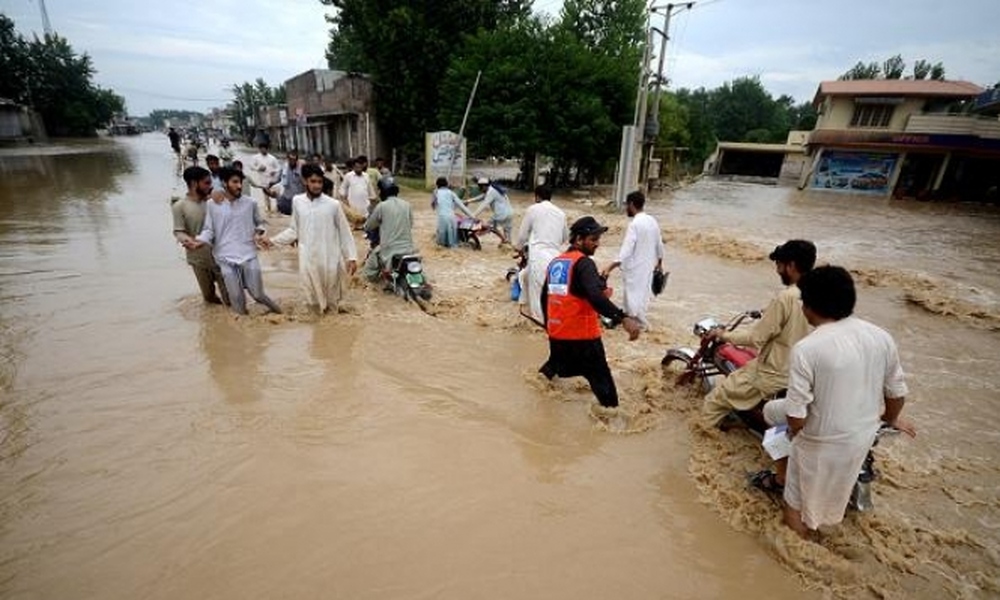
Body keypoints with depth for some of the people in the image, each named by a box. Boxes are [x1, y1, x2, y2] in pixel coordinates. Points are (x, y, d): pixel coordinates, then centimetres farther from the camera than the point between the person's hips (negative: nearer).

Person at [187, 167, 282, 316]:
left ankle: (274, 308, 35)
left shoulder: (250, 203, 1)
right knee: (236, 298, 6)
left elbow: (259, 223, 15)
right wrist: (199, 241, -17)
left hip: (249, 255, 0)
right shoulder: (212, 205, -2)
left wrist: (260, 235, -4)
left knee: (257, 293, 5)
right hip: (226, 259, 0)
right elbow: (209, 230, 1)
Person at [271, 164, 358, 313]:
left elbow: (345, 233, -2)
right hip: (308, 258, 2)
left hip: (330, 258, -1)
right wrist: (273, 240, 6)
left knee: (332, 297, 11)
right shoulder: (297, 201, -1)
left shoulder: (333, 204, -9)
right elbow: (294, 230, 10)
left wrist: (352, 257, -4)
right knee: (313, 296, 9)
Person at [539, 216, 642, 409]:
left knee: (558, 365, 32)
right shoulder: (583, 263, -15)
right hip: (582, 335, -8)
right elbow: (595, 296, -33)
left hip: (556, 333, 8)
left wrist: (549, 324, 32)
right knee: (601, 380, -1)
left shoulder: (555, 262, 10)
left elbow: (545, 297, 19)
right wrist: (623, 318, -41)